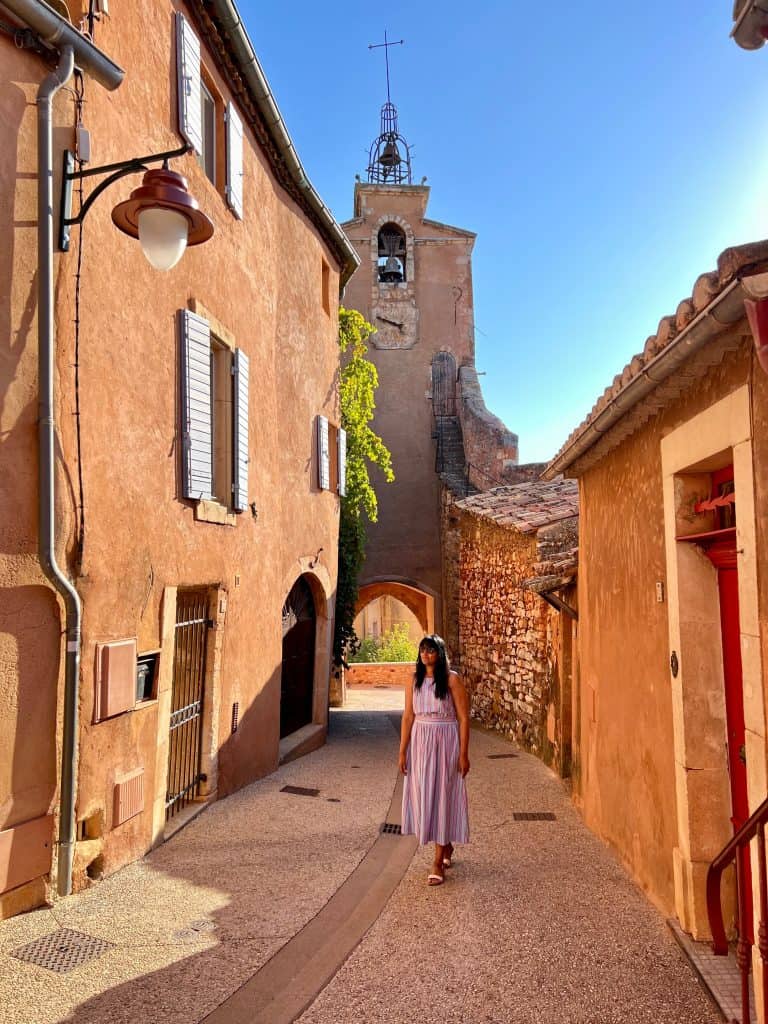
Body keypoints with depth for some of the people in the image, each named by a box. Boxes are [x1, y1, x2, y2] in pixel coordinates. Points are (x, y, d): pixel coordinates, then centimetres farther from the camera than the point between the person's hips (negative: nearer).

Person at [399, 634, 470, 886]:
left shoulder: (451, 679, -7)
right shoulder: (414, 680, 4)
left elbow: (463, 718, -7)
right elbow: (408, 716, 4)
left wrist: (464, 753, -10)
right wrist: (402, 751, 2)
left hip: (445, 742, -4)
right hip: (419, 742, 4)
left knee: (441, 797, -1)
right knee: (423, 795, 9)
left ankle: (438, 863, 8)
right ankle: (446, 846, 33)